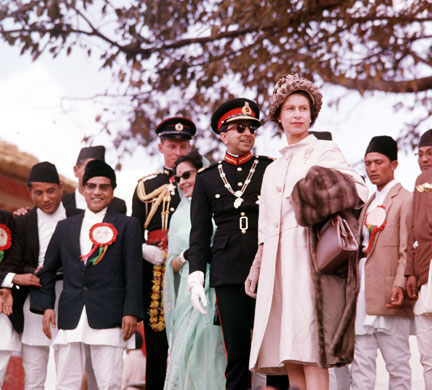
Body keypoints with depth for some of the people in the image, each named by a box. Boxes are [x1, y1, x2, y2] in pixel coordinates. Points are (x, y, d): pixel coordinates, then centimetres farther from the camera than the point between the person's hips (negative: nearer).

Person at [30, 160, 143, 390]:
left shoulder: (127, 226, 7)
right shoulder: (65, 227, 17)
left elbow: (134, 273, 2)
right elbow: (47, 270, 19)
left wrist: (131, 312, -6)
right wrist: (46, 306, 7)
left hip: (108, 318, -3)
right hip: (70, 319, 3)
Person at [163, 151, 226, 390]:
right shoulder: (179, 215, 19)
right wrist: (186, 256, -3)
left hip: (216, 288, -3)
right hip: (189, 293, 3)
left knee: (209, 350, -9)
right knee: (185, 351, -6)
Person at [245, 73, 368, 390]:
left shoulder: (325, 152, 8)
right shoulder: (273, 170, 25)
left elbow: (360, 188, -6)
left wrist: (330, 192, -24)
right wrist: (256, 269, 20)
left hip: (310, 257, -6)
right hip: (277, 263, 6)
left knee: (308, 346, -16)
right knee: (286, 349, -2)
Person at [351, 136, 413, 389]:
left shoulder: (405, 200, -3)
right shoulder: (370, 204, 22)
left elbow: (407, 250, -11)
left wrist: (400, 285, -22)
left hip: (388, 296, -8)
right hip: (363, 294, 8)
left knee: (397, 362, -2)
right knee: (361, 361, 5)